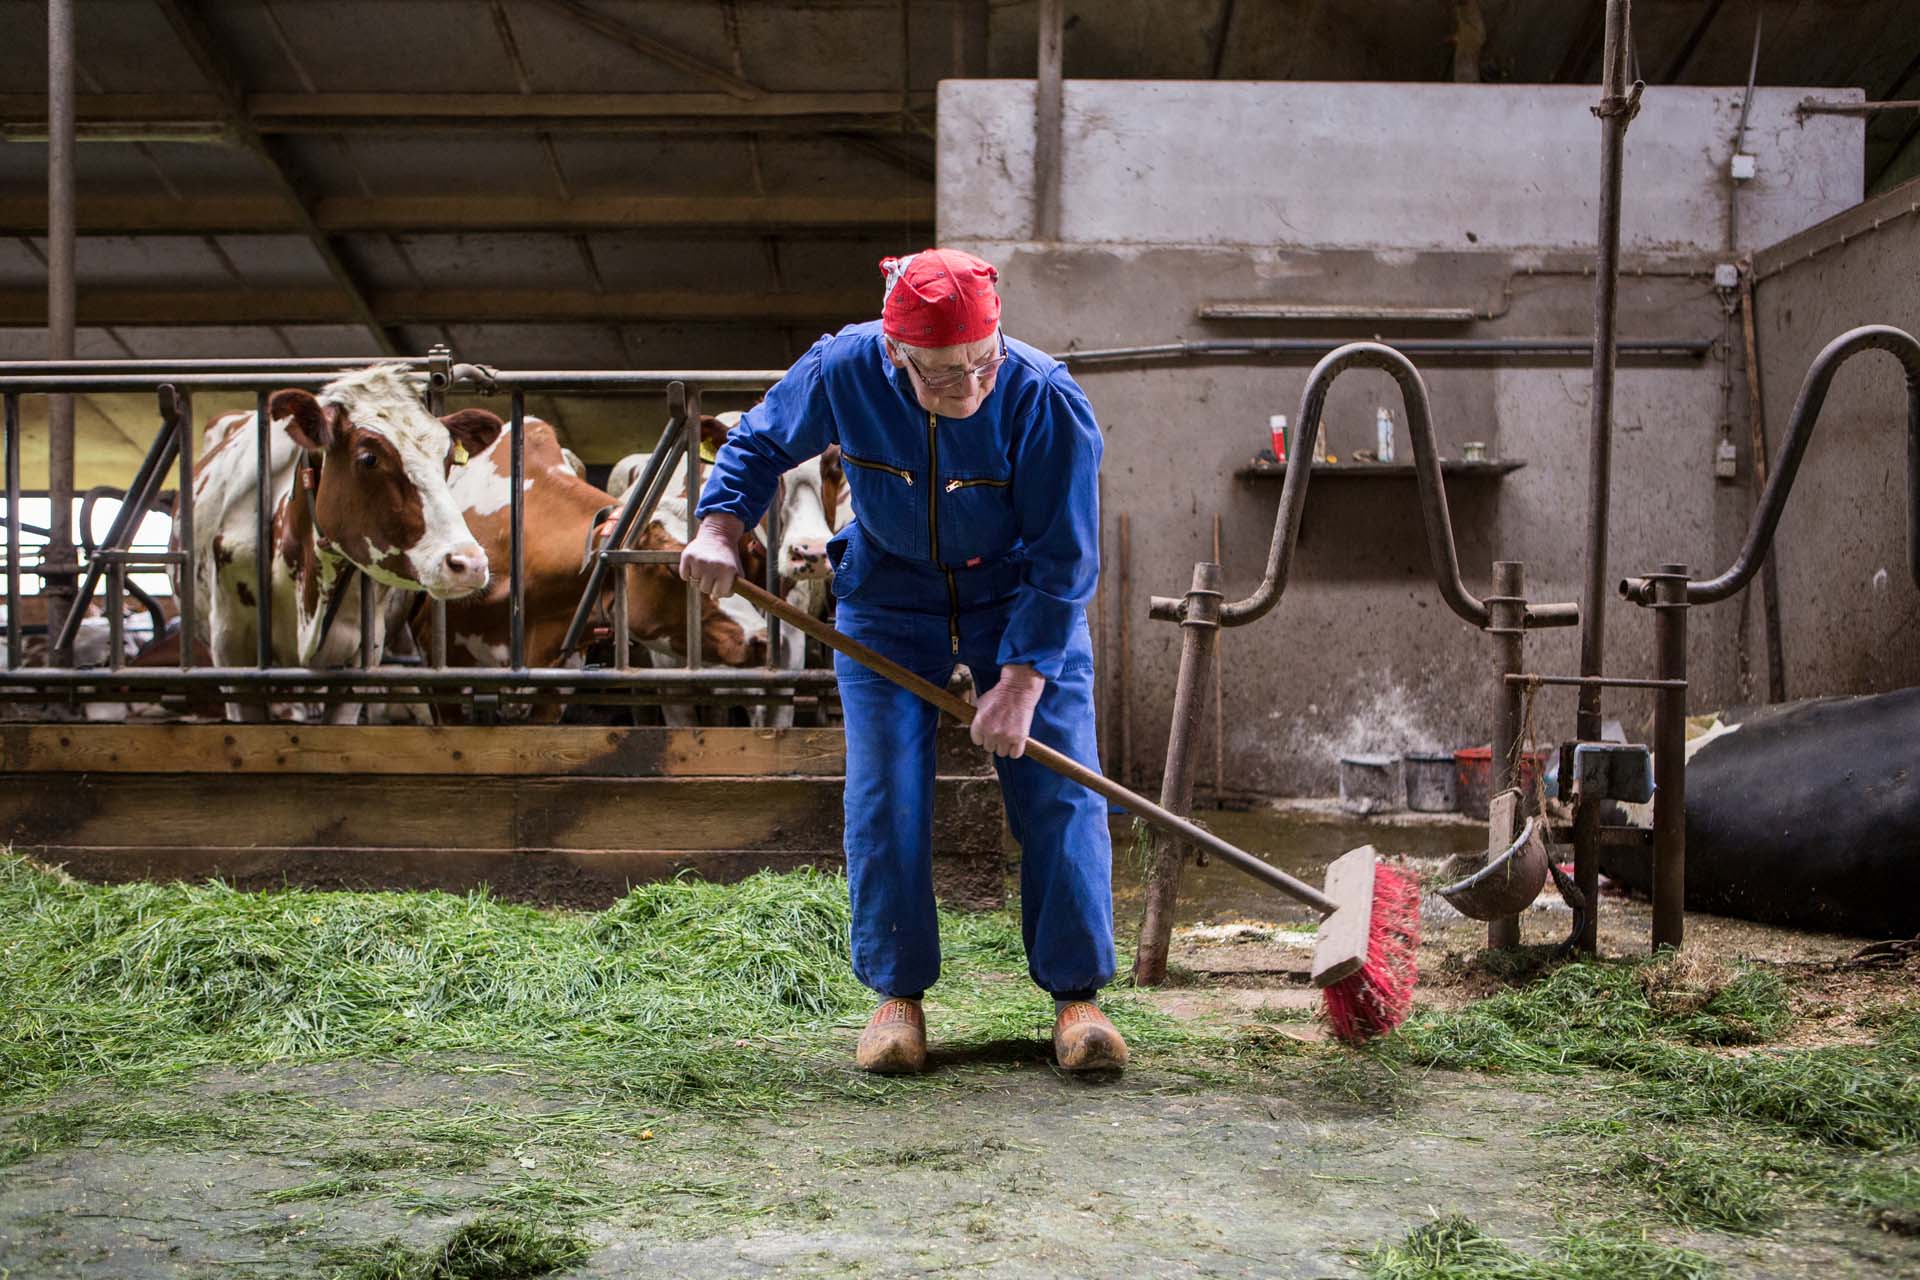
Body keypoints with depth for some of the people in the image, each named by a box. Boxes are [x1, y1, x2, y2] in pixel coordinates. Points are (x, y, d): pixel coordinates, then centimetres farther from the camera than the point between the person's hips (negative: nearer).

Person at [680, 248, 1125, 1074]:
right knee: (884, 794, -4)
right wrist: (720, 526, -15)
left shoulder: (1046, 401, -27)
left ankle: (1077, 994, 3)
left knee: (1058, 789, -6)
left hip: (1022, 605, -1)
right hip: (887, 604, 2)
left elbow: (1062, 561, -22)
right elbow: (760, 443, 1)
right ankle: (897, 992, 9)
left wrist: (1021, 682, -26)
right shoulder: (841, 371, -20)